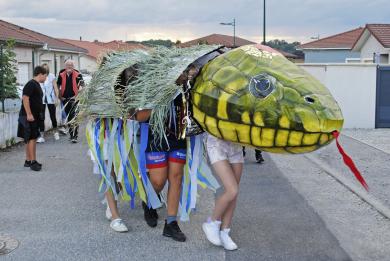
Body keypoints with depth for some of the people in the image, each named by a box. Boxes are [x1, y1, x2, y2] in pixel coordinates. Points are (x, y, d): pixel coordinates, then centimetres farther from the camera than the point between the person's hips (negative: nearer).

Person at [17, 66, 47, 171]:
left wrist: (38, 115, 21)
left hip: (35, 116, 10)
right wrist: (29, 114, -25)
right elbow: (25, 98, -22)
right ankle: (33, 162, -8)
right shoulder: (31, 84, -14)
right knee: (32, 138, -9)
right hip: (29, 116, -10)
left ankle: (28, 160, 19)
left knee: (31, 139, 12)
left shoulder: (37, 85, 16)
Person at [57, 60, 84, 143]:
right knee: (68, 117, 13)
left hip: (74, 99, -4)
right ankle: (72, 134, 27)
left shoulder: (78, 75, -6)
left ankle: (74, 136, -14)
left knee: (74, 117, -13)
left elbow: (83, 86, -8)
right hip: (65, 99, 4)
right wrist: (60, 96, 7)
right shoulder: (61, 75, 4)